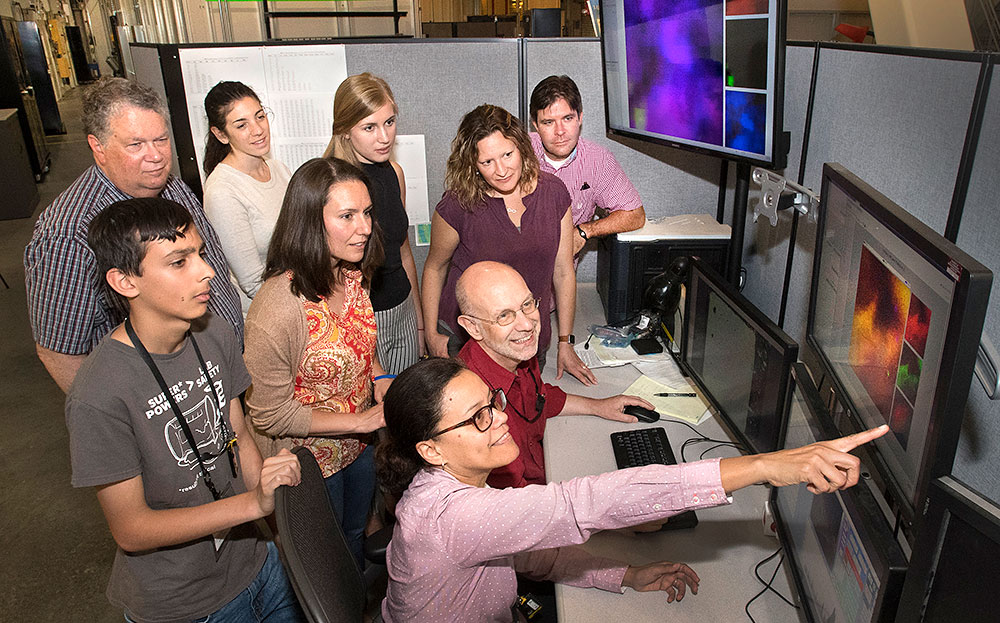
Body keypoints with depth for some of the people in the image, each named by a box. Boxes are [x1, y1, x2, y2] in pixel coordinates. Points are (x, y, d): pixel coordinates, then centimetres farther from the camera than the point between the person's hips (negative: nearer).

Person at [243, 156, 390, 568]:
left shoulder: (353, 275, -9)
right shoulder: (277, 306, -33)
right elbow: (270, 414, -24)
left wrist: (381, 378, -9)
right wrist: (360, 420, -24)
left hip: (358, 443, 7)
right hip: (310, 461, -7)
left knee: (355, 534, 31)